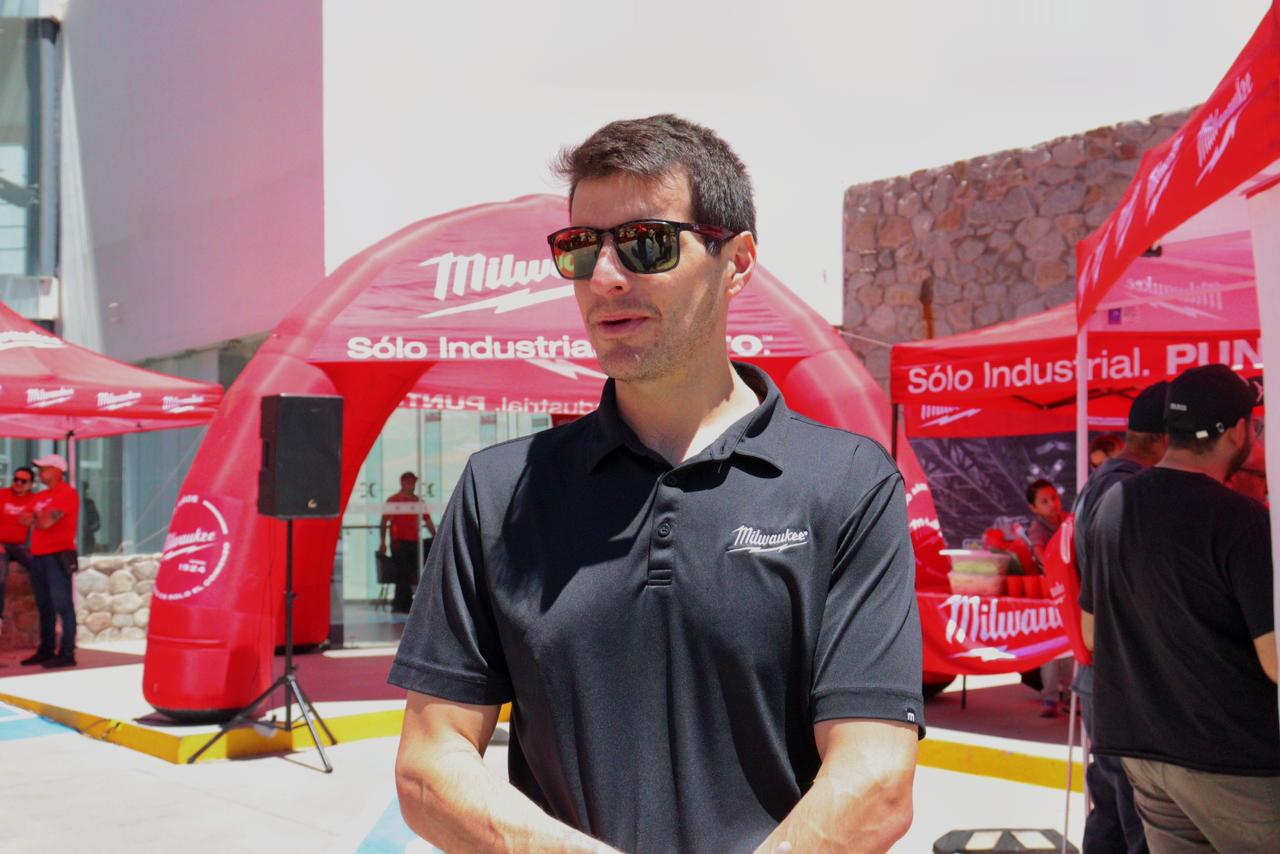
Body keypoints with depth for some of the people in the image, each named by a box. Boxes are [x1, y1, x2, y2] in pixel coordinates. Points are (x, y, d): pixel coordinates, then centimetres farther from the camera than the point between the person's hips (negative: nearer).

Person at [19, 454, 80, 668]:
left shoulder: (66, 493, -9)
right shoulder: (41, 496, 18)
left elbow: (47, 522, -17)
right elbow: (25, 519, 12)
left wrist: (34, 517, 3)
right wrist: (38, 517, -7)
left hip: (58, 556, -9)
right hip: (39, 556, 9)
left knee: (62, 605, -9)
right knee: (44, 605, 11)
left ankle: (67, 653, -10)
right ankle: (46, 650, 17)